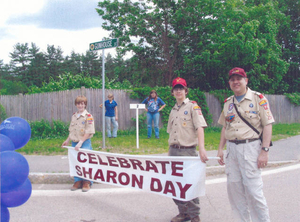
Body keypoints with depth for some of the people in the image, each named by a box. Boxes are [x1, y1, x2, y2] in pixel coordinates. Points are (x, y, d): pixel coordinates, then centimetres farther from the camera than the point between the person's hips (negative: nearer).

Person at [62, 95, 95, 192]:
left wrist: (80, 142, -18)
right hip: (74, 142, 6)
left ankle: (86, 182, 12)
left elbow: (88, 132, -14)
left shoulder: (88, 116, -9)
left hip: (85, 142, -5)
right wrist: (67, 140, 13)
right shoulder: (74, 116, 9)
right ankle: (77, 181, 20)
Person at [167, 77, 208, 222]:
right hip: (173, 150, 6)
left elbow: (200, 127, -15)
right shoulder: (173, 110, 15)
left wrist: (201, 148, -26)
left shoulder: (192, 106, -4)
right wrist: (170, 150, 13)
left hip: (187, 150, -6)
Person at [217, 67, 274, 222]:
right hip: (231, 149, 6)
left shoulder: (258, 98, -3)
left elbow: (267, 125, -7)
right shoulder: (228, 103, 14)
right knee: (234, 188, 9)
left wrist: (264, 151, -13)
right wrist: (220, 148, 11)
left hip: (250, 147, -6)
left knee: (253, 189, -7)